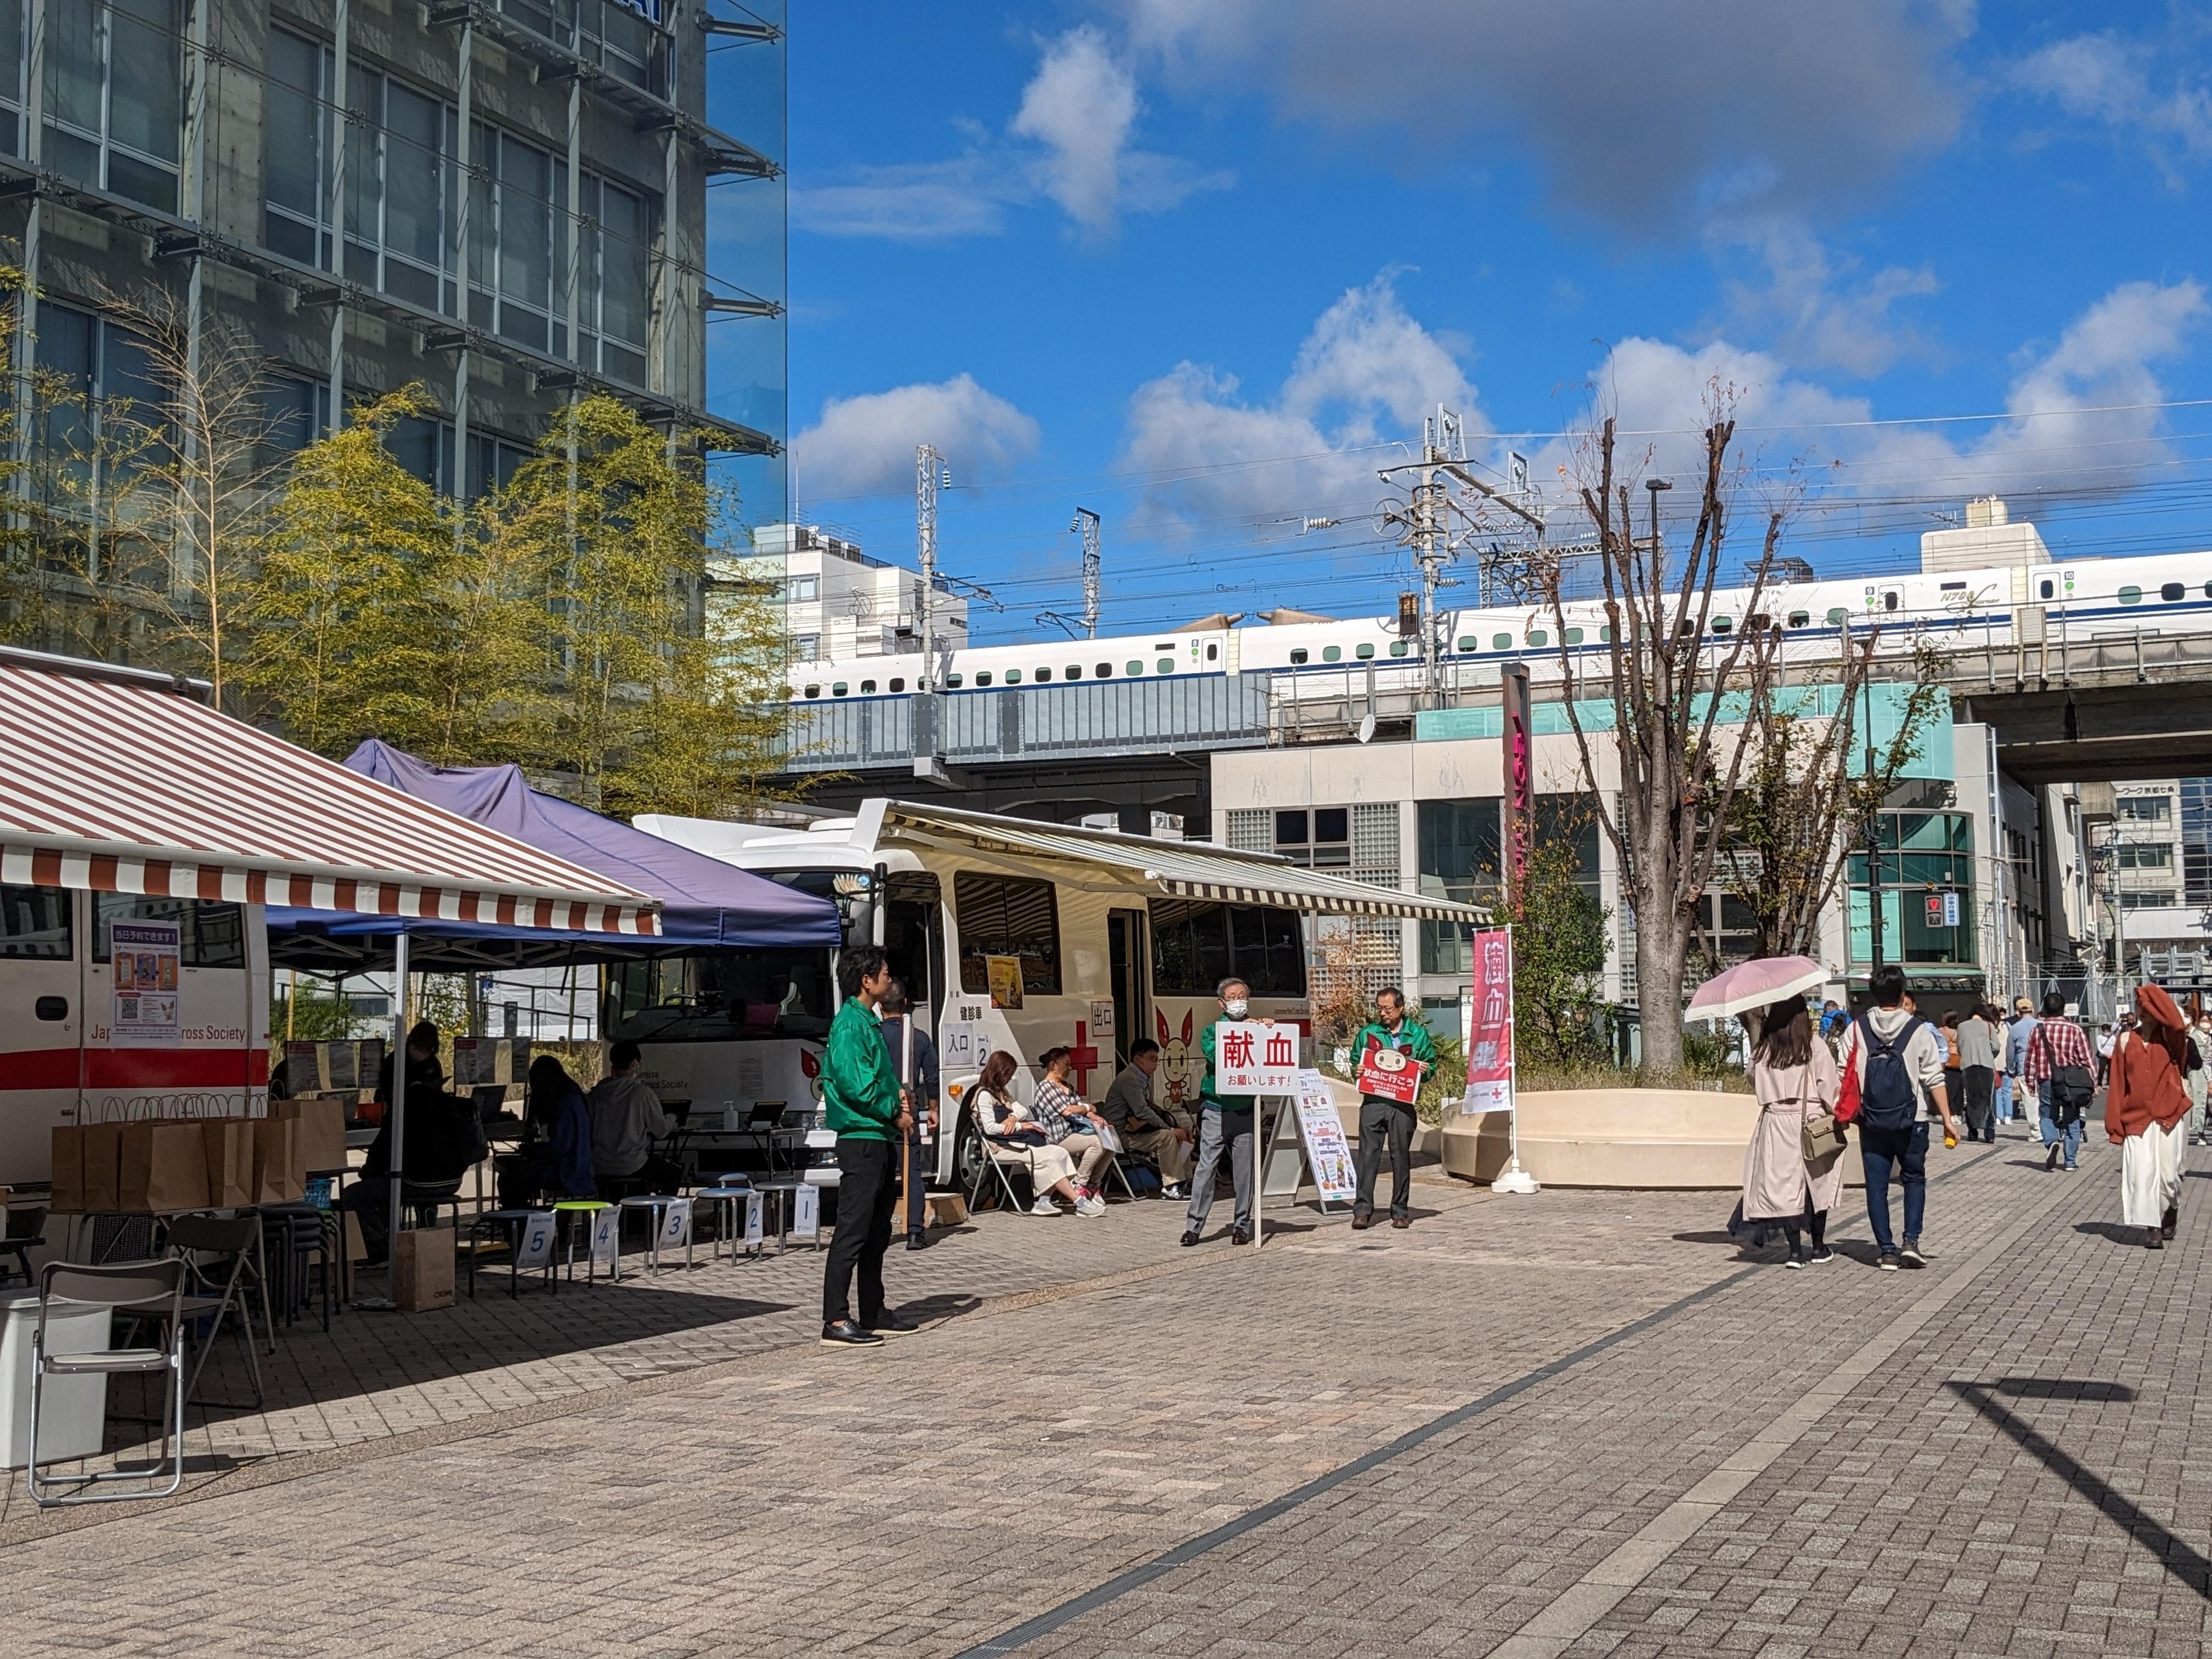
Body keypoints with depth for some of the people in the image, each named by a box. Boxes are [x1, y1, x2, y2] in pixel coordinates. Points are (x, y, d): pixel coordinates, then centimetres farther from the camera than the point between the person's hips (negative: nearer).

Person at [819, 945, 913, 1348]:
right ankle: (836, 1321, -9)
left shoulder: (869, 1022, 17)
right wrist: (895, 1112, -9)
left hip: (881, 1138, 10)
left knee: (877, 1232, 15)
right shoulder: (850, 1025, -14)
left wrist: (897, 1097, 6)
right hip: (861, 1138, -10)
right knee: (852, 1230, -10)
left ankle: (874, 1313, 23)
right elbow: (856, 1086, -20)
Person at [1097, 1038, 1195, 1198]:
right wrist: (1171, 1129, -21)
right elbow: (1142, 1112, -23)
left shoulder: (1143, 1078, 15)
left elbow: (1149, 1108, 16)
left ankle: (1184, 1182, 1)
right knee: (1166, 1136, -25)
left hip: (1134, 1128, 10)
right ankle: (1170, 1187, -22)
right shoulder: (1128, 1079, -16)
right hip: (1121, 1134, -10)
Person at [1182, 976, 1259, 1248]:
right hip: (1216, 1110, -2)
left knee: (1245, 1170, 3)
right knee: (1206, 1167, -4)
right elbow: (1215, 1055, -13)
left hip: (1245, 1110, 2)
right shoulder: (1212, 1031, 7)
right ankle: (1193, 1225, 0)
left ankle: (1243, 1225, 13)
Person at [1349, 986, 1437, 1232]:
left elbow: (1431, 1064, 14)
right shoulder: (1367, 1033, 10)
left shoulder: (1418, 1034, 8)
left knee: (1401, 1156, 4)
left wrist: (1424, 1071, -7)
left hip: (1403, 1103, 0)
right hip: (1373, 1101, 0)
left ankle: (1400, 1211, 13)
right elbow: (1354, 1062, 19)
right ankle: (1362, 1210, -5)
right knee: (1368, 1154, -6)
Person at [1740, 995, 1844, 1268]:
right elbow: (1829, 1087, -6)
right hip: (1810, 1123, -1)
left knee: (1785, 1187, 3)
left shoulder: (1762, 1050, 1)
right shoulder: (1814, 1046, -6)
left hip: (1774, 1123, 1)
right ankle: (1818, 1248, 20)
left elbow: (1755, 1083, 11)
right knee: (1817, 1185, 12)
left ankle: (1796, 1251, 0)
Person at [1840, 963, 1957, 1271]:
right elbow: (1934, 1080, -8)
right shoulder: (1919, 1030, -7)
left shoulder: (1857, 1029, -2)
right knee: (1914, 1179, 15)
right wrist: (1947, 1119, -2)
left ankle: (1886, 1250, 6)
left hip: (1871, 1122, 1)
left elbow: (1845, 1074, -2)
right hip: (1911, 1121, -1)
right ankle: (1911, 1241, 2)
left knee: (1876, 1185, 7)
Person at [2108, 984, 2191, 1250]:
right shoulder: (2126, 1041, 6)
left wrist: (2152, 994, -16)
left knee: (2168, 1172, 1)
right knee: (2142, 1172, -7)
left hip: (2167, 1118, -1)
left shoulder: (2170, 1039, 4)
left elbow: (2177, 1025, -22)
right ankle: (2152, 1228, -4)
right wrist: (2115, 1123, 0)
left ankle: (2171, 1209, 31)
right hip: (2136, 1117, 1)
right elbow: (2118, 1083, 5)